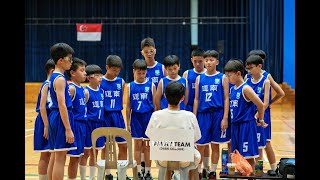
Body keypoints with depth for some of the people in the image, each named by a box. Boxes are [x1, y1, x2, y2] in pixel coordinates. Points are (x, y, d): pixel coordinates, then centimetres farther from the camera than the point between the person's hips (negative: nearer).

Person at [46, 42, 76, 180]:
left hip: (54, 117, 10)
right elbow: (62, 105, -20)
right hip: (61, 118, -10)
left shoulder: (53, 77, 14)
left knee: (54, 157, 14)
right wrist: (68, 129, -21)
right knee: (60, 158, -7)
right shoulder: (60, 79, -14)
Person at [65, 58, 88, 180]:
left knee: (77, 157, 13)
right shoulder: (71, 88, -13)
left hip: (82, 124, 9)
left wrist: (86, 96, 9)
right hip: (75, 124, -9)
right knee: (74, 157, -2)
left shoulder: (82, 89, 13)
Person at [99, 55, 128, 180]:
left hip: (118, 116, 4)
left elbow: (121, 100, 12)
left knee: (123, 145, 5)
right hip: (105, 116, -4)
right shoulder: (100, 81, -6)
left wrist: (118, 113, 10)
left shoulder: (121, 82, 5)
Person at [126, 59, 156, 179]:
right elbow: (128, 106, 5)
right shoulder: (130, 86, 2)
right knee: (137, 145, 6)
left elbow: (155, 105, 2)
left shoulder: (151, 86, -1)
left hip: (148, 117, -1)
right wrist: (128, 123, 4)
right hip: (136, 117, 1)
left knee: (147, 146, 6)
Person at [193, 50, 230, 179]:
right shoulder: (199, 78, 8)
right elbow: (196, 99, 9)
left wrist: (225, 118, -8)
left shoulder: (222, 78, 1)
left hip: (217, 114, -2)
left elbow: (226, 99, -1)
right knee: (200, 145, 3)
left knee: (215, 145, 6)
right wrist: (194, 118, 4)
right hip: (202, 114, 2)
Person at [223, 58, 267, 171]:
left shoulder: (245, 89, -14)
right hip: (235, 125, 8)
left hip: (246, 126, -8)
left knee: (248, 157, -2)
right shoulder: (232, 89, 10)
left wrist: (260, 120, -3)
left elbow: (260, 105, -14)